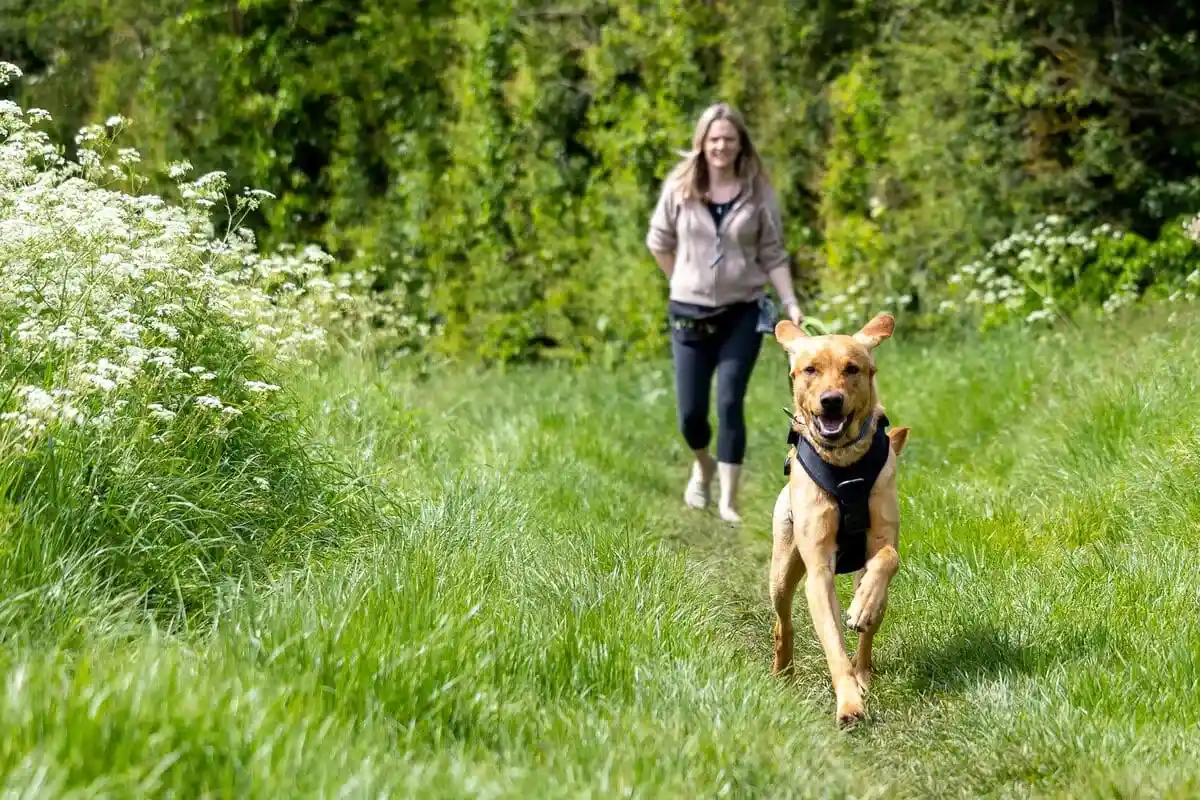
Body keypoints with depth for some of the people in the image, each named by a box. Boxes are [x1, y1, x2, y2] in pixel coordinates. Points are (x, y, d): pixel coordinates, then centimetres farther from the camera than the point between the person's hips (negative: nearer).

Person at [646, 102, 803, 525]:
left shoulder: (758, 193, -2)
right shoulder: (680, 188, -2)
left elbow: (773, 256, 0)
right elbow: (659, 242, 11)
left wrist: (790, 303, -9)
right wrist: (684, 283, 9)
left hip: (742, 314, -1)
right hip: (689, 314, 1)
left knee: (730, 403, -9)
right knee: (691, 412, 3)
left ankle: (728, 500, -1)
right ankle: (703, 465, 36)